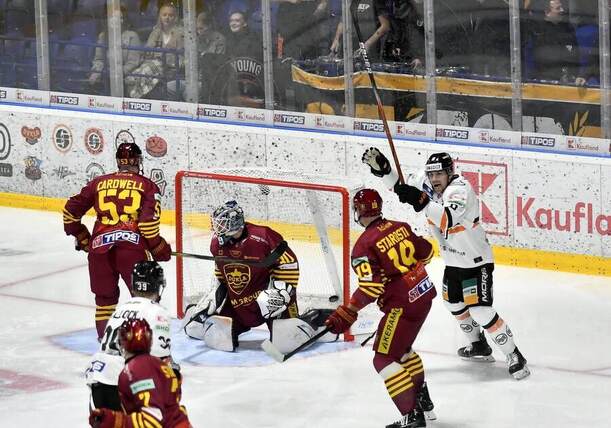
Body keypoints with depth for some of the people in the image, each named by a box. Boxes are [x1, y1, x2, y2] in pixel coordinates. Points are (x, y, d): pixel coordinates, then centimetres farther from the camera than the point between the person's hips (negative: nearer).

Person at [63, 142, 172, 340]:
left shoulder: (99, 183, 16)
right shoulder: (147, 186, 7)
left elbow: (71, 211, 18)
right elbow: (149, 222, -5)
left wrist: (83, 238, 31)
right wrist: (160, 249, 8)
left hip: (100, 245, 3)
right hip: (132, 245, -3)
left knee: (105, 295, 18)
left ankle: (103, 337, 19)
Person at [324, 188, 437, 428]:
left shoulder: (364, 244, -16)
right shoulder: (399, 227, 5)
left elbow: (371, 285, -23)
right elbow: (426, 252, 15)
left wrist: (347, 314, -19)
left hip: (402, 303, -8)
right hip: (424, 292, 8)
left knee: (384, 359, -4)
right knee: (402, 349, 28)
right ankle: (422, 399, 36)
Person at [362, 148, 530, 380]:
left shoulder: (459, 188, -29)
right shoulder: (426, 183, -7)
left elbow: (448, 219, -45)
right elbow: (399, 185, 5)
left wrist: (421, 201, -53)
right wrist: (381, 167, -12)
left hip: (476, 261, -9)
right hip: (453, 261, 9)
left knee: (481, 311, -17)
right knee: (454, 304, 24)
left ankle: (515, 356, -8)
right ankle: (479, 346, 44)